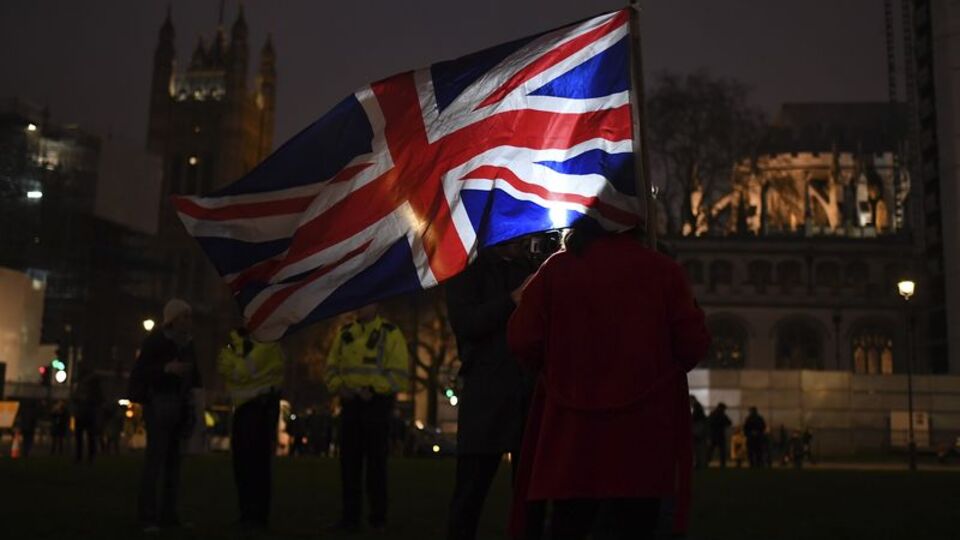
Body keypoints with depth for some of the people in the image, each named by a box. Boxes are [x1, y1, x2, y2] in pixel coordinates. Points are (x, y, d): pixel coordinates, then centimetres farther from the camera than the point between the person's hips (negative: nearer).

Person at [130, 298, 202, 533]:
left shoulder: (187, 342, 12)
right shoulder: (156, 340, -7)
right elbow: (139, 371, -12)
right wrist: (166, 368, -24)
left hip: (179, 404, 7)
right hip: (159, 402, -7)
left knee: (173, 459, 7)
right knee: (155, 458, -11)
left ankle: (168, 514, 11)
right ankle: (148, 517, -11)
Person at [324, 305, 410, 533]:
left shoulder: (390, 333, -3)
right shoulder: (345, 333, 11)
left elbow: (399, 374, -7)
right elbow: (332, 367, 12)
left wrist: (373, 389, -16)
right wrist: (339, 386, -6)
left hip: (376, 403, -4)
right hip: (349, 403, 4)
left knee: (376, 461, 1)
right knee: (349, 460, 4)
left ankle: (379, 519, 10)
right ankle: (350, 517, 12)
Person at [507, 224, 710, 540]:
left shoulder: (555, 268, 1)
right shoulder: (663, 270, -3)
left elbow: (523, 340, -1)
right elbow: (694, 346, -2)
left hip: (572, 433, 2)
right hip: (641, 437, -1)